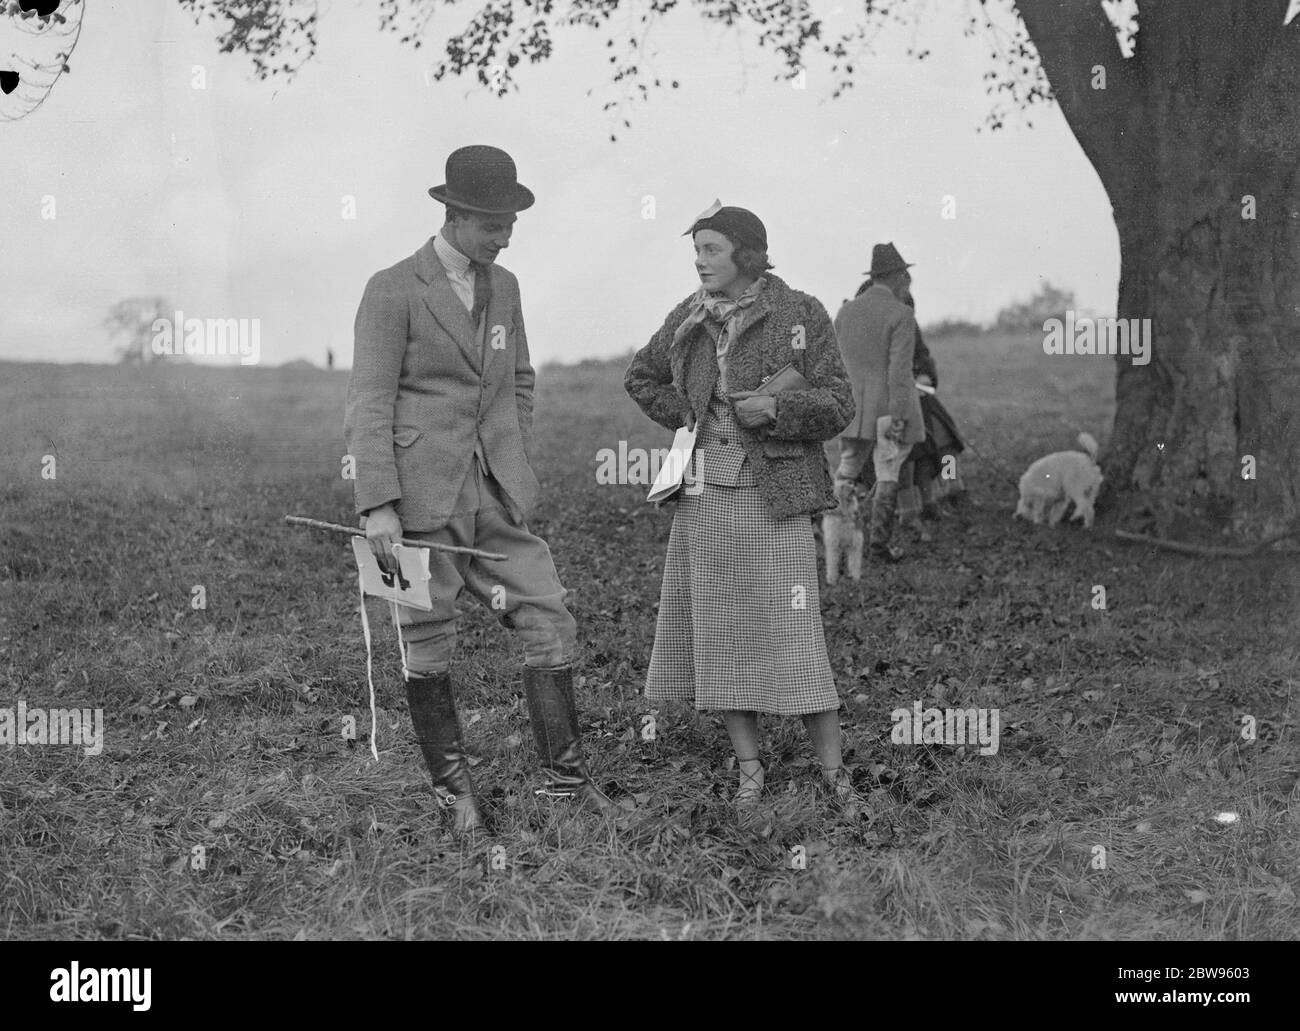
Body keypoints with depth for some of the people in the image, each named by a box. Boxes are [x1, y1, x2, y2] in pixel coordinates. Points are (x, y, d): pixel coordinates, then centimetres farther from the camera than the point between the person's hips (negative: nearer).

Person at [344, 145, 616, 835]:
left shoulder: (503, 287, 12)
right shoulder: (393, 290, -7)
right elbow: (369, 403, -11)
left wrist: (515, 469, 14)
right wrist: (378, 506, -17)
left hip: (495, 493, 6)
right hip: (420, 494, -6)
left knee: (549, 623, 2)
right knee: (428, 644, 3)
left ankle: (564, 772, 13)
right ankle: (453, 786, 17)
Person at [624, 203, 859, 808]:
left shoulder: (799, 315, -5)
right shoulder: (689, 319, 7)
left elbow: (838, 406, -4)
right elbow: (640, 379, 24)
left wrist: (777, 409, -20)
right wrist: (686, 418, 8)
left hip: (773, 497, -4)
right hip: (704, 497, 5)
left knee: (792, 635, -6)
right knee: (718, 633, 6)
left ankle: (834, 774, 5)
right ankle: (749, 769, 17)